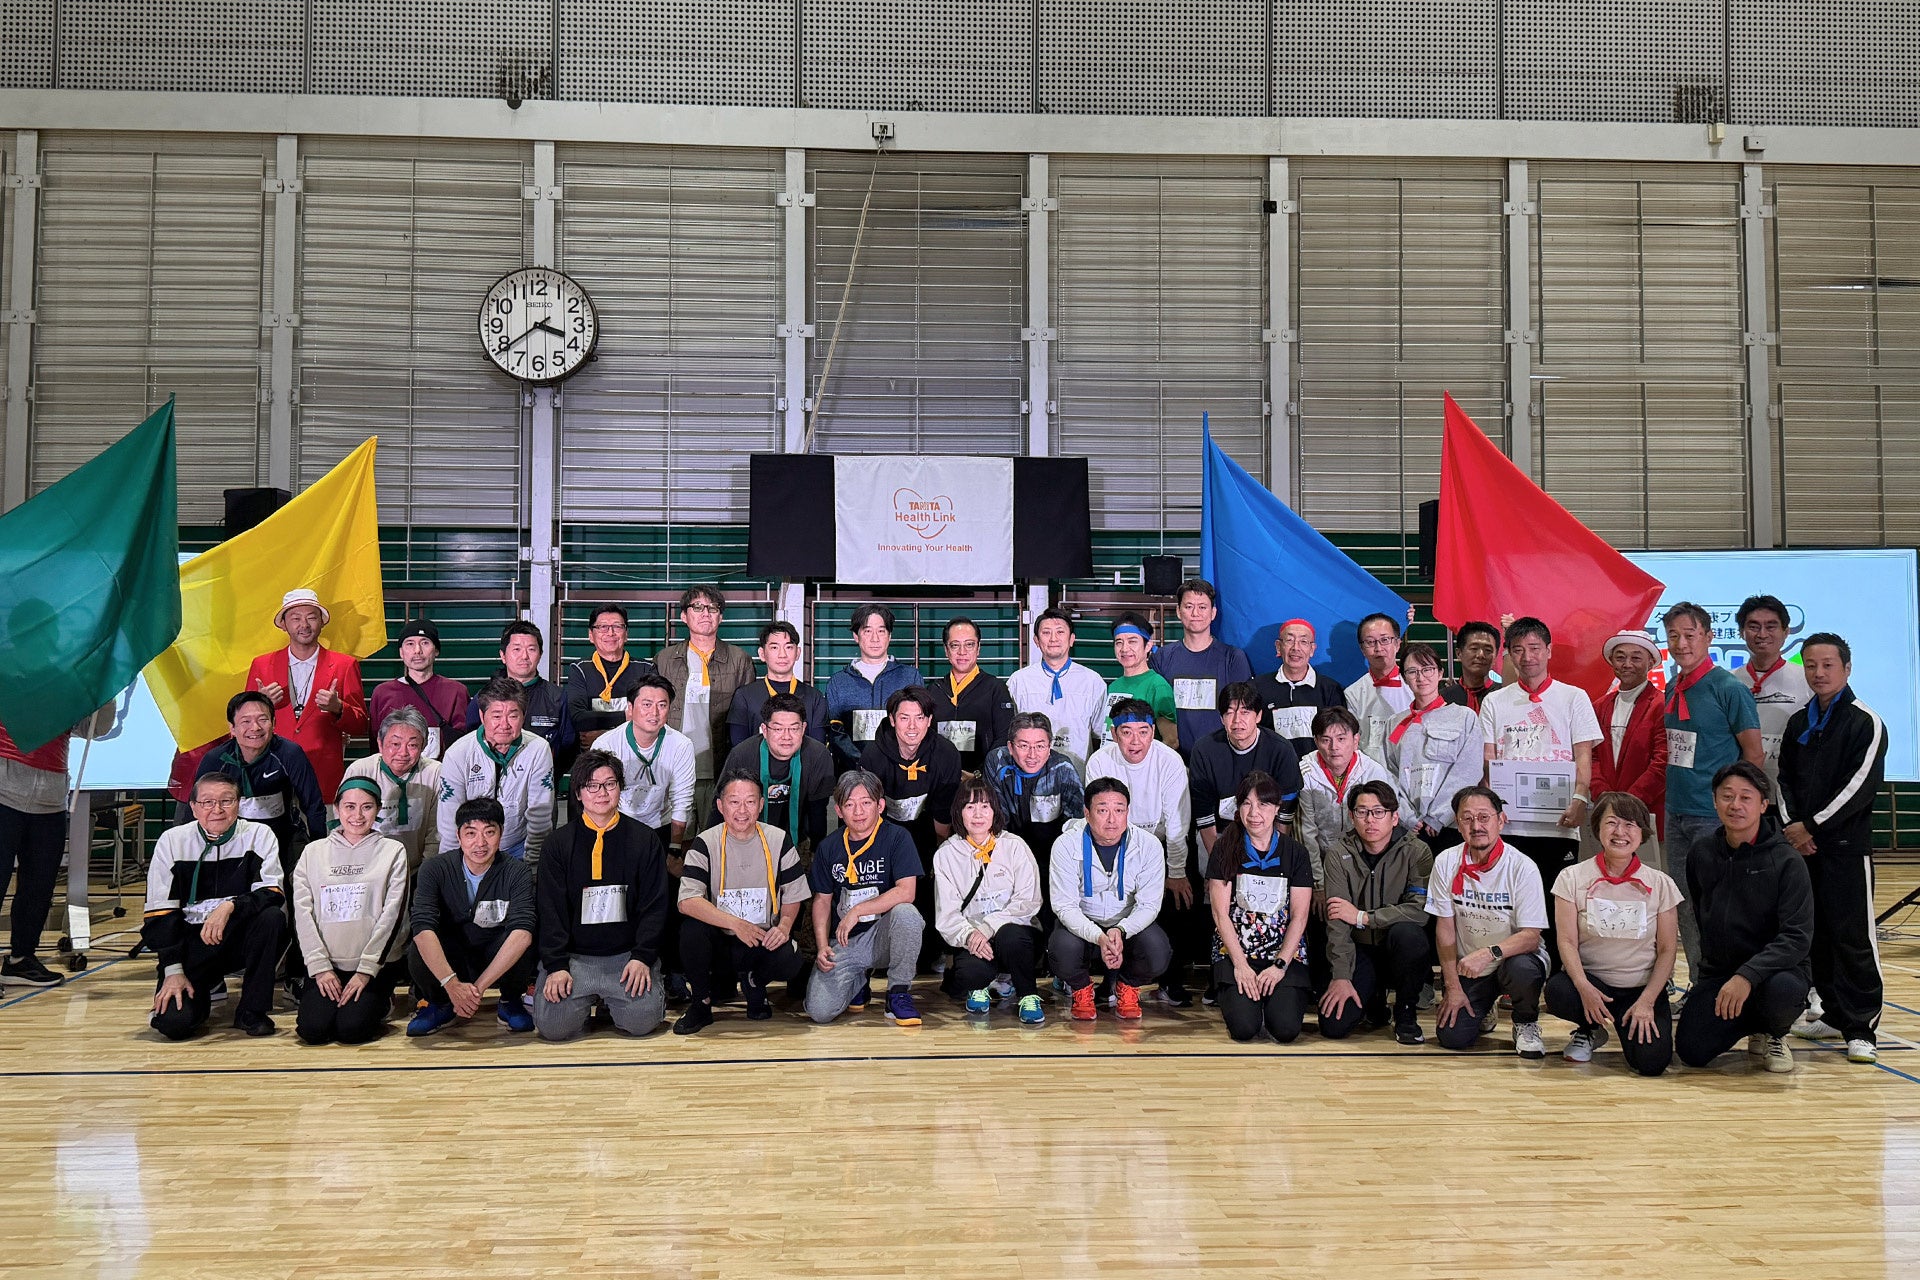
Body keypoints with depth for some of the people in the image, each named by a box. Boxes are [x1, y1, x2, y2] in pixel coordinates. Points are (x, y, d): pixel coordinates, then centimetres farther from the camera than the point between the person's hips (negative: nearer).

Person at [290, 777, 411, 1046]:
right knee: (312, 1029, -20)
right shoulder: (313, 852, 10)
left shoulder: (392, 851, 4)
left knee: (351, 1029, -22)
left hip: (376, 964, -2)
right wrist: (319, 966, -7)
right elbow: (303, 912, 3)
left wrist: (366, 970, -11)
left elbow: (392, 914, -3)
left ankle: (380, 1003, 10)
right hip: (325, 964, 2)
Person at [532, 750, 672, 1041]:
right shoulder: (559, 842, 6)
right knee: (552, 1025, -21)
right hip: (573, 955, 0)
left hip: (627, 955, 0)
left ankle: (610, 1001, 11)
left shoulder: (644, 839, 6)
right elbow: (550, 910, 1)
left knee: (642, 1019, -22)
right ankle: (586, 998, 12)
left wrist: (643, 957, -9)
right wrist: (556, 965, -10)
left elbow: (654, 905, 3)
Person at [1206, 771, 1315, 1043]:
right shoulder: (1226, 850, 3)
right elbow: (1220, 913, -2)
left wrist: (1280, 965, -12)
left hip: (1286, 952, 1)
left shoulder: (1295, 852, 5)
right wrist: (1241, 965, -13)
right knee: (1244, 1028, -23)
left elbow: (1299, 916, 0)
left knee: (1286, 1029, -21)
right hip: (1235, 951, -1)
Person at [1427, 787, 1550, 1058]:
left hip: (1513, 957, -2)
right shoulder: (1446, 863, -7)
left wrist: (1489, 953, -37)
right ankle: (1483, 1011, 24)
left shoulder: (1523, 869, -16)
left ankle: (1526, 1024, -2)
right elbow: (1445, 928, -2)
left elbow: (1531, 937, -20)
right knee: (1451, 1037, -13)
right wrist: (1453, 987, -5)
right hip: (1466, 968, 3)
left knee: (1523, 970, -37)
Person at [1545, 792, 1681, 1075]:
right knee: (1557, 991, -35)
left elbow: (1667, 950, 1)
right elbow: (1567, 941, -7)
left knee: (1651, 1062, -24)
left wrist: (1647, 1001, -12)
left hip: (1642, 987, 0)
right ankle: (1589, 1031, 2)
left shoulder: (1661, 884, 0)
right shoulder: (1572, 878, -3)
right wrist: (1583, 987, -25)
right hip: (1590, 980, 0)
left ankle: (1629, 1027, 14)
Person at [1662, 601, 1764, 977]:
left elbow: (1754, 755, -8)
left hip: (1714, 819, -7)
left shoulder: (1729, 689, -11)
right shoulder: (1672, 688, 9)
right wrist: (1669, 804, 14)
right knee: (1686, 911, 12)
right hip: (1676, 817, 7)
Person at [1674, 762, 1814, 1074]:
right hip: (1717, 972, 3)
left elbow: (1798, 937, -19)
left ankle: (1774, 1035, 0)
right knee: (1692, 1051, -17)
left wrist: (1748, 975, -31)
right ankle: (1750, 1023, 17)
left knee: (1781, 990, -39)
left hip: (1777, 969, -3)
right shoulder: (1701, 856, 4)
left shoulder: (1786, 861, -11)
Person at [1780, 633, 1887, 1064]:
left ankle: (1862, 1027, -3)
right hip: (1802, 846, 6)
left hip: (1847, 846, -6)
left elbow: (1862, 785, -13)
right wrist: (1792, 825, -3)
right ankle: (1832, 1014, 21)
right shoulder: (1798, 723, 14)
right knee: (1815, 933, 10)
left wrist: (1812, 826, -13)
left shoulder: (1865, 722, -5)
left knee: (1853, 937, -7)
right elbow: (1785, 779, 13)